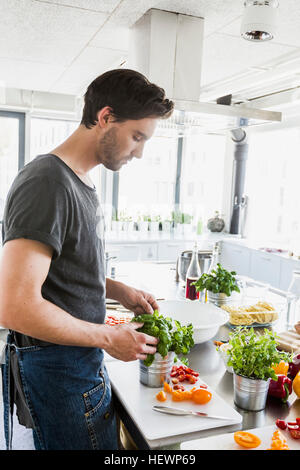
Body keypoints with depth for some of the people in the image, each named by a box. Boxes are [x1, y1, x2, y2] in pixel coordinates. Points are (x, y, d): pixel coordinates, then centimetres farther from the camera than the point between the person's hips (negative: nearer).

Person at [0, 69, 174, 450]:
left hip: (80, 358, 9)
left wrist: (119, 291, 4)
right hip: (58, 371, -9)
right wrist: (109, 338, -19)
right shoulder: (47, 183, -23)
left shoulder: (80, 182, 8)